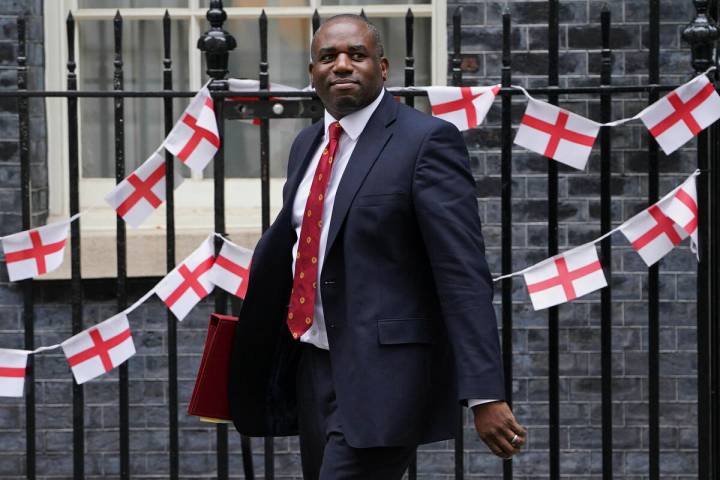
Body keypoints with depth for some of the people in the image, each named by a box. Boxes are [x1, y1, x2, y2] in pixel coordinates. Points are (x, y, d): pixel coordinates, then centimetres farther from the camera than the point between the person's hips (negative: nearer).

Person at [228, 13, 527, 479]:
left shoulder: (426, 141, -10)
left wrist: (485, 395, -22)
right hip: (314, 366, 8)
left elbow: (464, 273, -15)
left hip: (384, 371, -8)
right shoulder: (307, 144, 13)